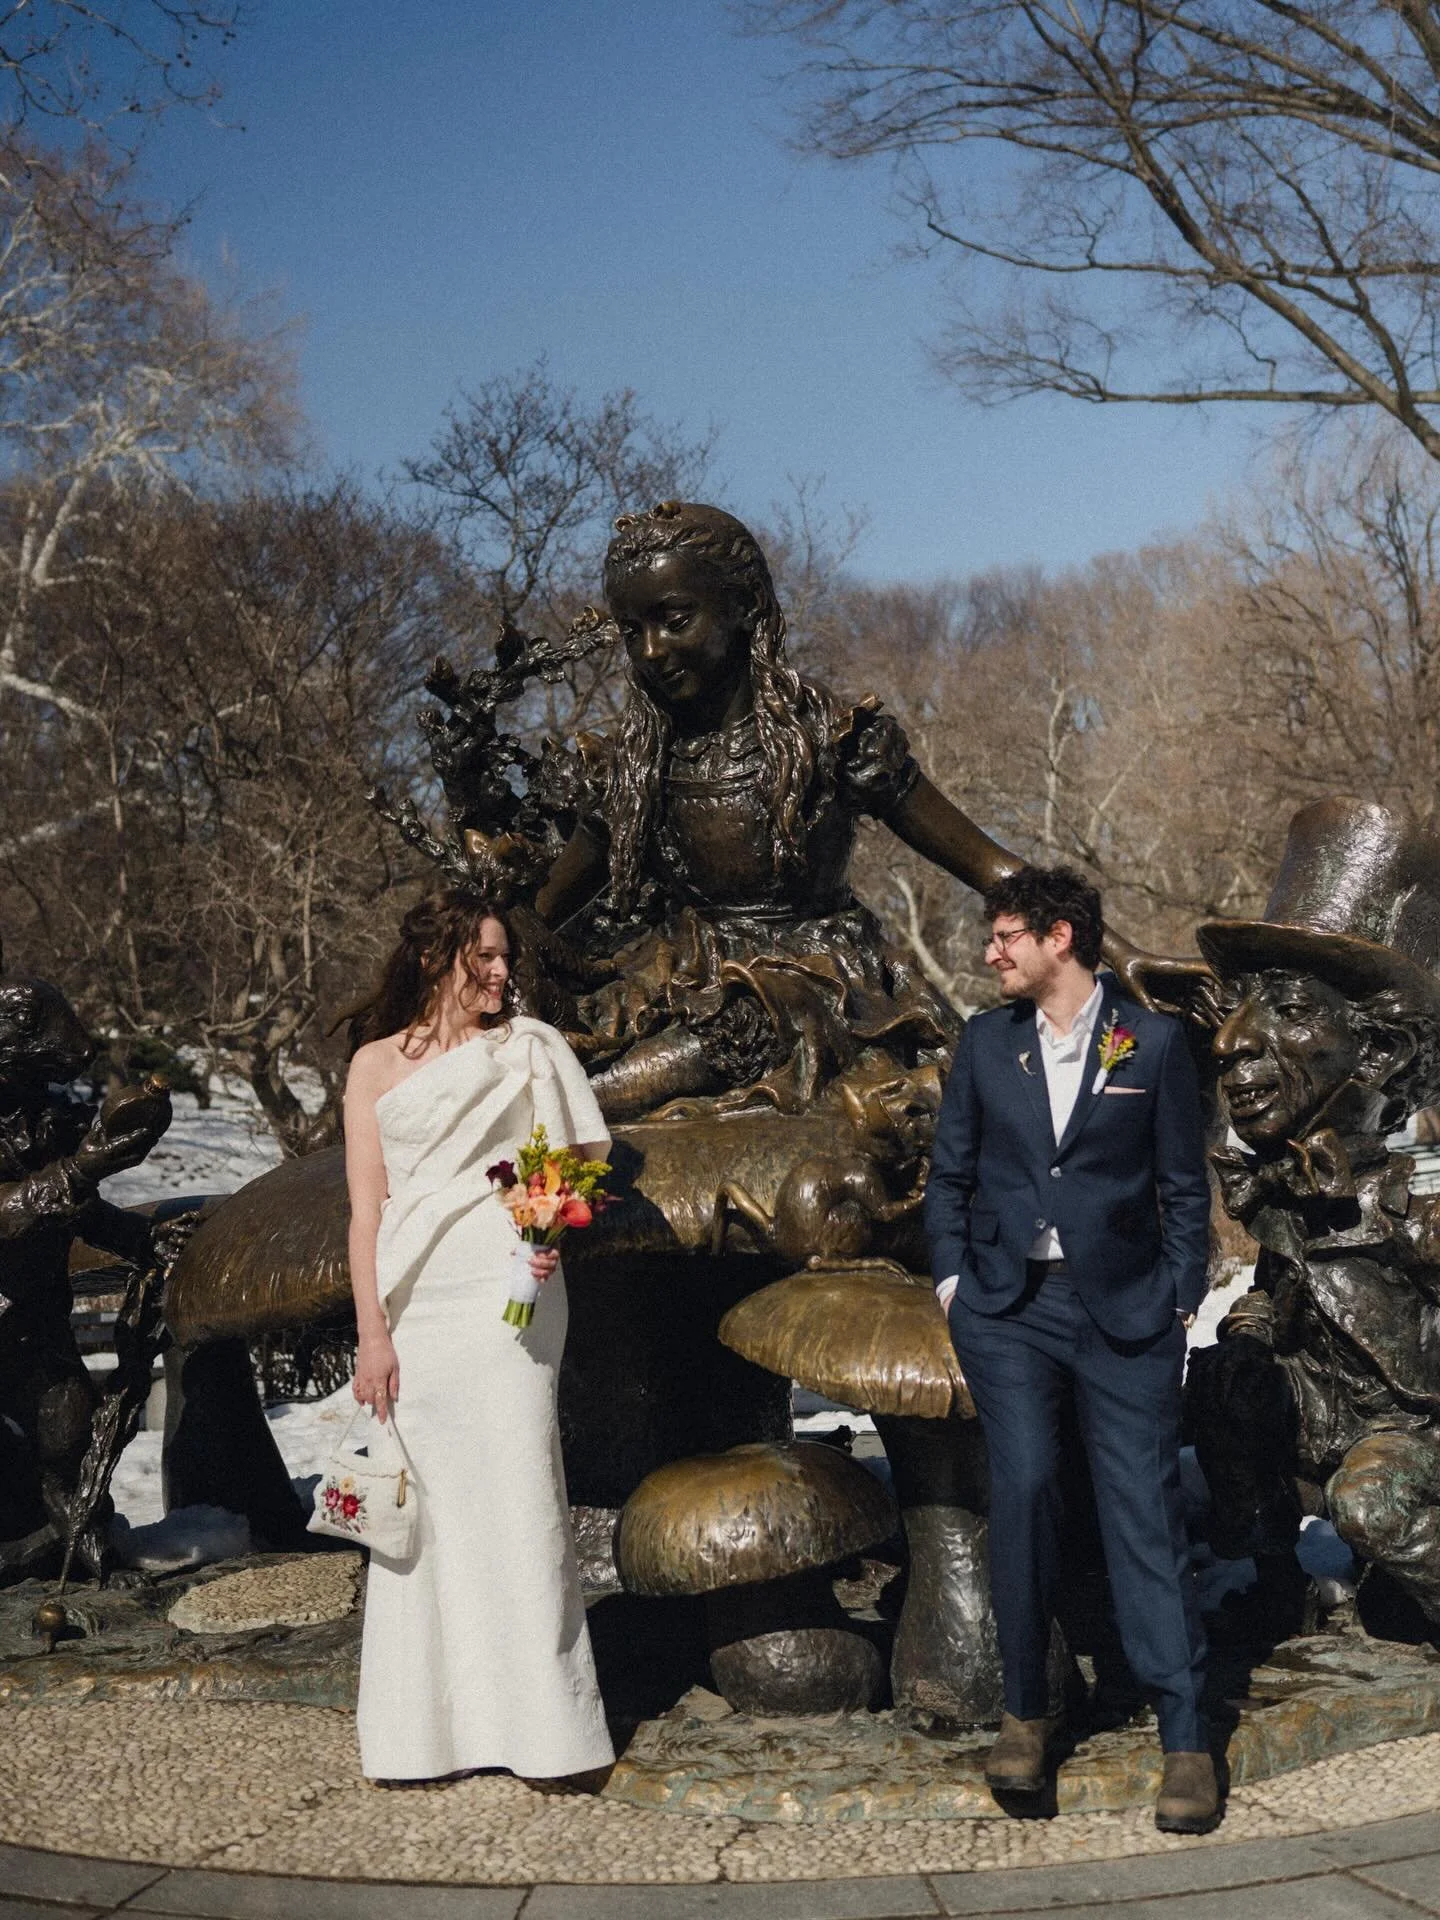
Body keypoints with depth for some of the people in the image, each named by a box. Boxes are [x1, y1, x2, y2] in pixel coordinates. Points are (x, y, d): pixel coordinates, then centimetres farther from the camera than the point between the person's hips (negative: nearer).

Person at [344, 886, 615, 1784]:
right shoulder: (376, 1064, 8)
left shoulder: (529, 1047, 6)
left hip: (506, 1294, -1)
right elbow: (366, 1208, 4)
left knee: (516, 1493, -4)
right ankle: (427, 1730, 14)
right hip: (413, 1304, 2)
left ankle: (542, 1725, 4)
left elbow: (588, 1152, 10)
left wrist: (556, 1230, -9)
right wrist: (371, 1334, -3)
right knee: (424, 1504, 4)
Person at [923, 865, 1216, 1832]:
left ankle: (1186, 1737, 4)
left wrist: (1179, 1300, -1)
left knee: (1146, 1509, -3)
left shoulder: (1153, 1043, 0)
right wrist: (952, 1277, 4)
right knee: (1023, 1487, -9)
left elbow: (1184, 1187, 4)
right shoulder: (986, 1043, 8)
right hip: (1008, 1304, 2)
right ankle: (1027, 1709, 6)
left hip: (1124, 1307, -2)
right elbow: (950, 1174, 14)